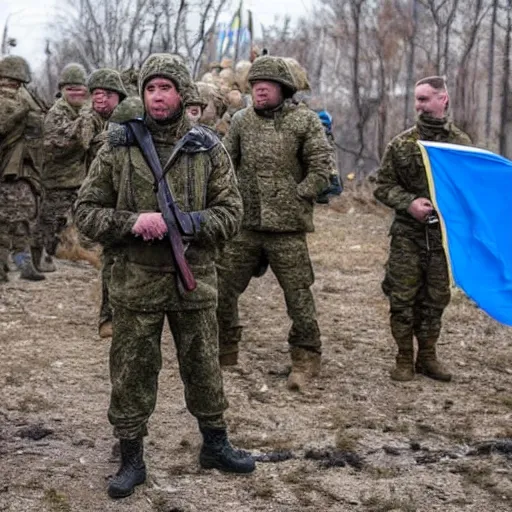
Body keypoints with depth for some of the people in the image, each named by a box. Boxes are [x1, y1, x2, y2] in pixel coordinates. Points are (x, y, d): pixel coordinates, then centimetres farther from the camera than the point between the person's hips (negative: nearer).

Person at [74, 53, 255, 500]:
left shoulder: (209, 149, 2)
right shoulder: (118, 147, -1)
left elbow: (230, 212, 1)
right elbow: (86, 211, 0)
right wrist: (131, 222, -18)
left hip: (195, 280, 1)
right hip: (135, 281, -1)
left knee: (203, 366, 14)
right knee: (132, 373, 7)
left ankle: (215, 444, 33)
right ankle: (131, 458, 22)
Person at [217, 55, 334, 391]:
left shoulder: (305, 120, -3)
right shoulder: (242, 121, 9)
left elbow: (322, 165, -6)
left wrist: (297, 198, -9)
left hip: (286, 226, -4)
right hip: (244, 224, 4)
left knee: (298, 294, 1)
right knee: (222, 286, 7)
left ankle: (306, 358, 16)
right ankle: (225, 351, 24)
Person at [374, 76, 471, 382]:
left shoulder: (461, 143, 2)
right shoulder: (402, 144, 0)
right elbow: (384, 187, 3)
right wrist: (409, 203, -13)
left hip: (445, 233, 1)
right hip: (408, 234, -1)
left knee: (436, 298, 9)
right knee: (403, 298, 0)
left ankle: (428, 355, 22)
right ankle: (404, 359, 13)